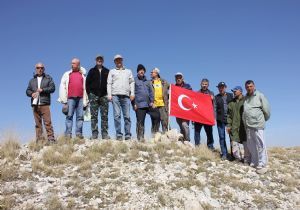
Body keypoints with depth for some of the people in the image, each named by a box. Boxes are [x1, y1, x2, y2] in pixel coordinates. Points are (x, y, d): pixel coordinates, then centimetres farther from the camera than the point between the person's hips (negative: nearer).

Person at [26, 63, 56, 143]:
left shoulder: (48, 78, 13)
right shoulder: (32, 80, 23)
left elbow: (52, 88, 0)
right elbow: (27, 91, 17)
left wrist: (42, 90, -10)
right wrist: (31, 94, -5)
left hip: (44, 104, -4)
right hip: (35, 105, 4)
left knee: (47, 122, -12)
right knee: (38, 124, 4)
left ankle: (51, 139, -12)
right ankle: (39, 140, 8)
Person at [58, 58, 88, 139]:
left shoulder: (82, 75, 17)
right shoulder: (67, 74, 13)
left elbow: (85, 88, 14)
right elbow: (62, 87, 8)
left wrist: (85, 101, 6)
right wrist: (64, 100, -1)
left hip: (80, 99, 1)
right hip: (70, 98, -1)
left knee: (80, 116, 0)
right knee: (69, 116, -4)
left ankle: (79, 133, 3)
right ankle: (68, 133, -4)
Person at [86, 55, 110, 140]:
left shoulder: (107, 71, 14)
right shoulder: (92, 71, 12)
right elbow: (87, 82, 8)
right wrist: (89, 93, -3)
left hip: (104, 96, 1)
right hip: (94, 95, 0)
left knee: (104, 116, -1)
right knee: (94, 116, -2)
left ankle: (105, 134, 1)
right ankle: (94, 134, 0)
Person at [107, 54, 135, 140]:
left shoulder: (128, 71, 25)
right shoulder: (112, 71, 21)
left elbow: (132, 82, 17)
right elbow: (109, 83, 13)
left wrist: (132, 93, 4)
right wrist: (109, 95, 0)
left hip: (126, 96, 1)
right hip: (115, 95, -1)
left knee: (127, 116, -6)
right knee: (117, 115, -8)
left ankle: (128, 135, -4)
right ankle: (119, 135, -7)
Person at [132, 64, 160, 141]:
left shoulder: (148, 81, 22)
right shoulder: (134, 80, 6)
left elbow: (151, 92, 19)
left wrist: (152, 101, 4)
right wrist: (134, 104, -8)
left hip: (149, 105, 5)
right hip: (139, 105, -4)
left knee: (156, 116, -4)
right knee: (140, 122, -3)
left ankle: (154, 132, 13)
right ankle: (140, 137, 4)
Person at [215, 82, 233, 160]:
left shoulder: (230, 95, 10)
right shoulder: (216, 97, 7)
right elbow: (214, 108, -1)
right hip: (220, 120, 0)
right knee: (222, 137, 3)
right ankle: (224, 154, 11)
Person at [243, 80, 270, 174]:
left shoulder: (259, 95, -3)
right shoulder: (245, 97, 14)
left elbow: (266, 109, -1)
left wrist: (263, 119, 10)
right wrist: (245, 121, 14)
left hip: (257, 124, -6)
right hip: (247, 125, 6)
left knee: (260, 144, -5)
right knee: (251, 145, 11)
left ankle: (261, 165, 0)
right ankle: (254, 162, 22)